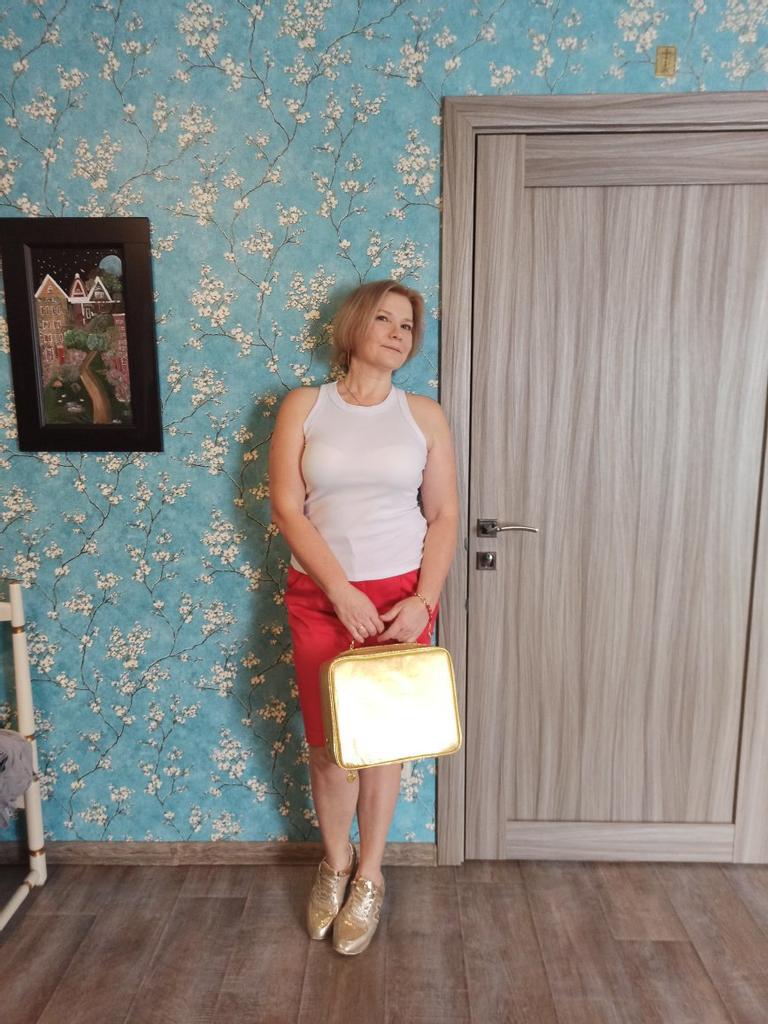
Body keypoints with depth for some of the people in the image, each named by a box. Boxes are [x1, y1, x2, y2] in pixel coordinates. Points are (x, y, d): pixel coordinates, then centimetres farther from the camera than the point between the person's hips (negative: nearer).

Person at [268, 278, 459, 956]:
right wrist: (342, 590, -15)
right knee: (327, 742, 9)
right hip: (319, 597, 0)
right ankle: (335, 863, 36)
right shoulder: (303, 406, -1)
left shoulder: (424, 415, 1)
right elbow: (287, 506, -7)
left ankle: (369, 876, 32)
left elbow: (444, 516, 0)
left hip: (401, 596, 0)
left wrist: (421, 600, -12)